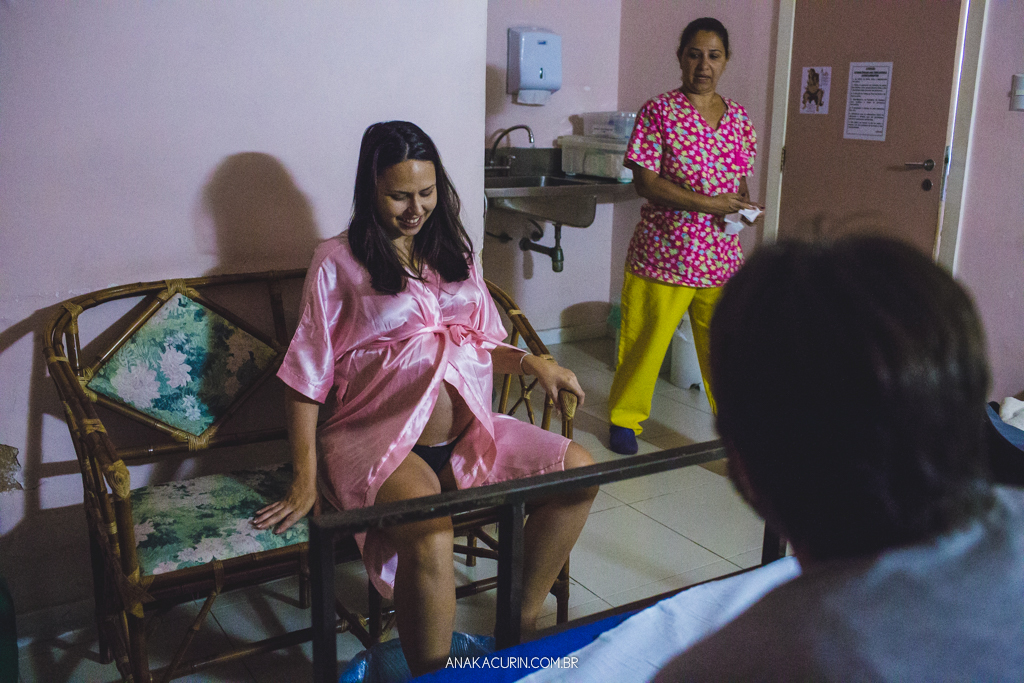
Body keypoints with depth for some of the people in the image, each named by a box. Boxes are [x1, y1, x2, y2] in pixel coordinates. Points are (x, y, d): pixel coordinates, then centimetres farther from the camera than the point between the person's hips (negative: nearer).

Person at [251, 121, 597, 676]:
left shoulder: (453, 251, 17)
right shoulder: (338, 262, 0)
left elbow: (485, 343, 20)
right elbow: (307, 377, -2)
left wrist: (530, 362, -3)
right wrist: (304, 479, -9)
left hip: (465, 432, 6)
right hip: (378, 438, -6)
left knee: (577, 468, -12)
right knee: (429, 532, -35)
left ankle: (522, 621, 4)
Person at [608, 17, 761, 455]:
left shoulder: (737, 117, 10)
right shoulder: (658, 112, -5)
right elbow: (645, 183, -11)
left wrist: (742, 205, -5)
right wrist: (709, 204, -17)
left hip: (722, 257, 4)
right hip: (663, 252, -3)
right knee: (644, 341, 6)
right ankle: (625, 417, 27)